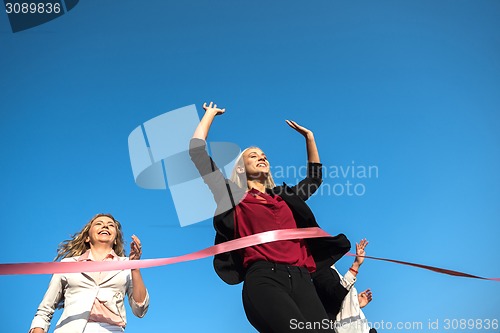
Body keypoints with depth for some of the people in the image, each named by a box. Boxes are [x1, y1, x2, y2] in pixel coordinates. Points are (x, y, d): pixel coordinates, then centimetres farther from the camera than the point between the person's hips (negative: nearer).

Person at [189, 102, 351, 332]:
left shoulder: (283, 196, 30)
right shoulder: (233, 196, 17)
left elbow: (315, 177, 47)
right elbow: (197, 149, 13)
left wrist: (309, 137, 44)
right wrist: (210, 113, 26)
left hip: (299, 277, 5)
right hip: (264, 278, -5)